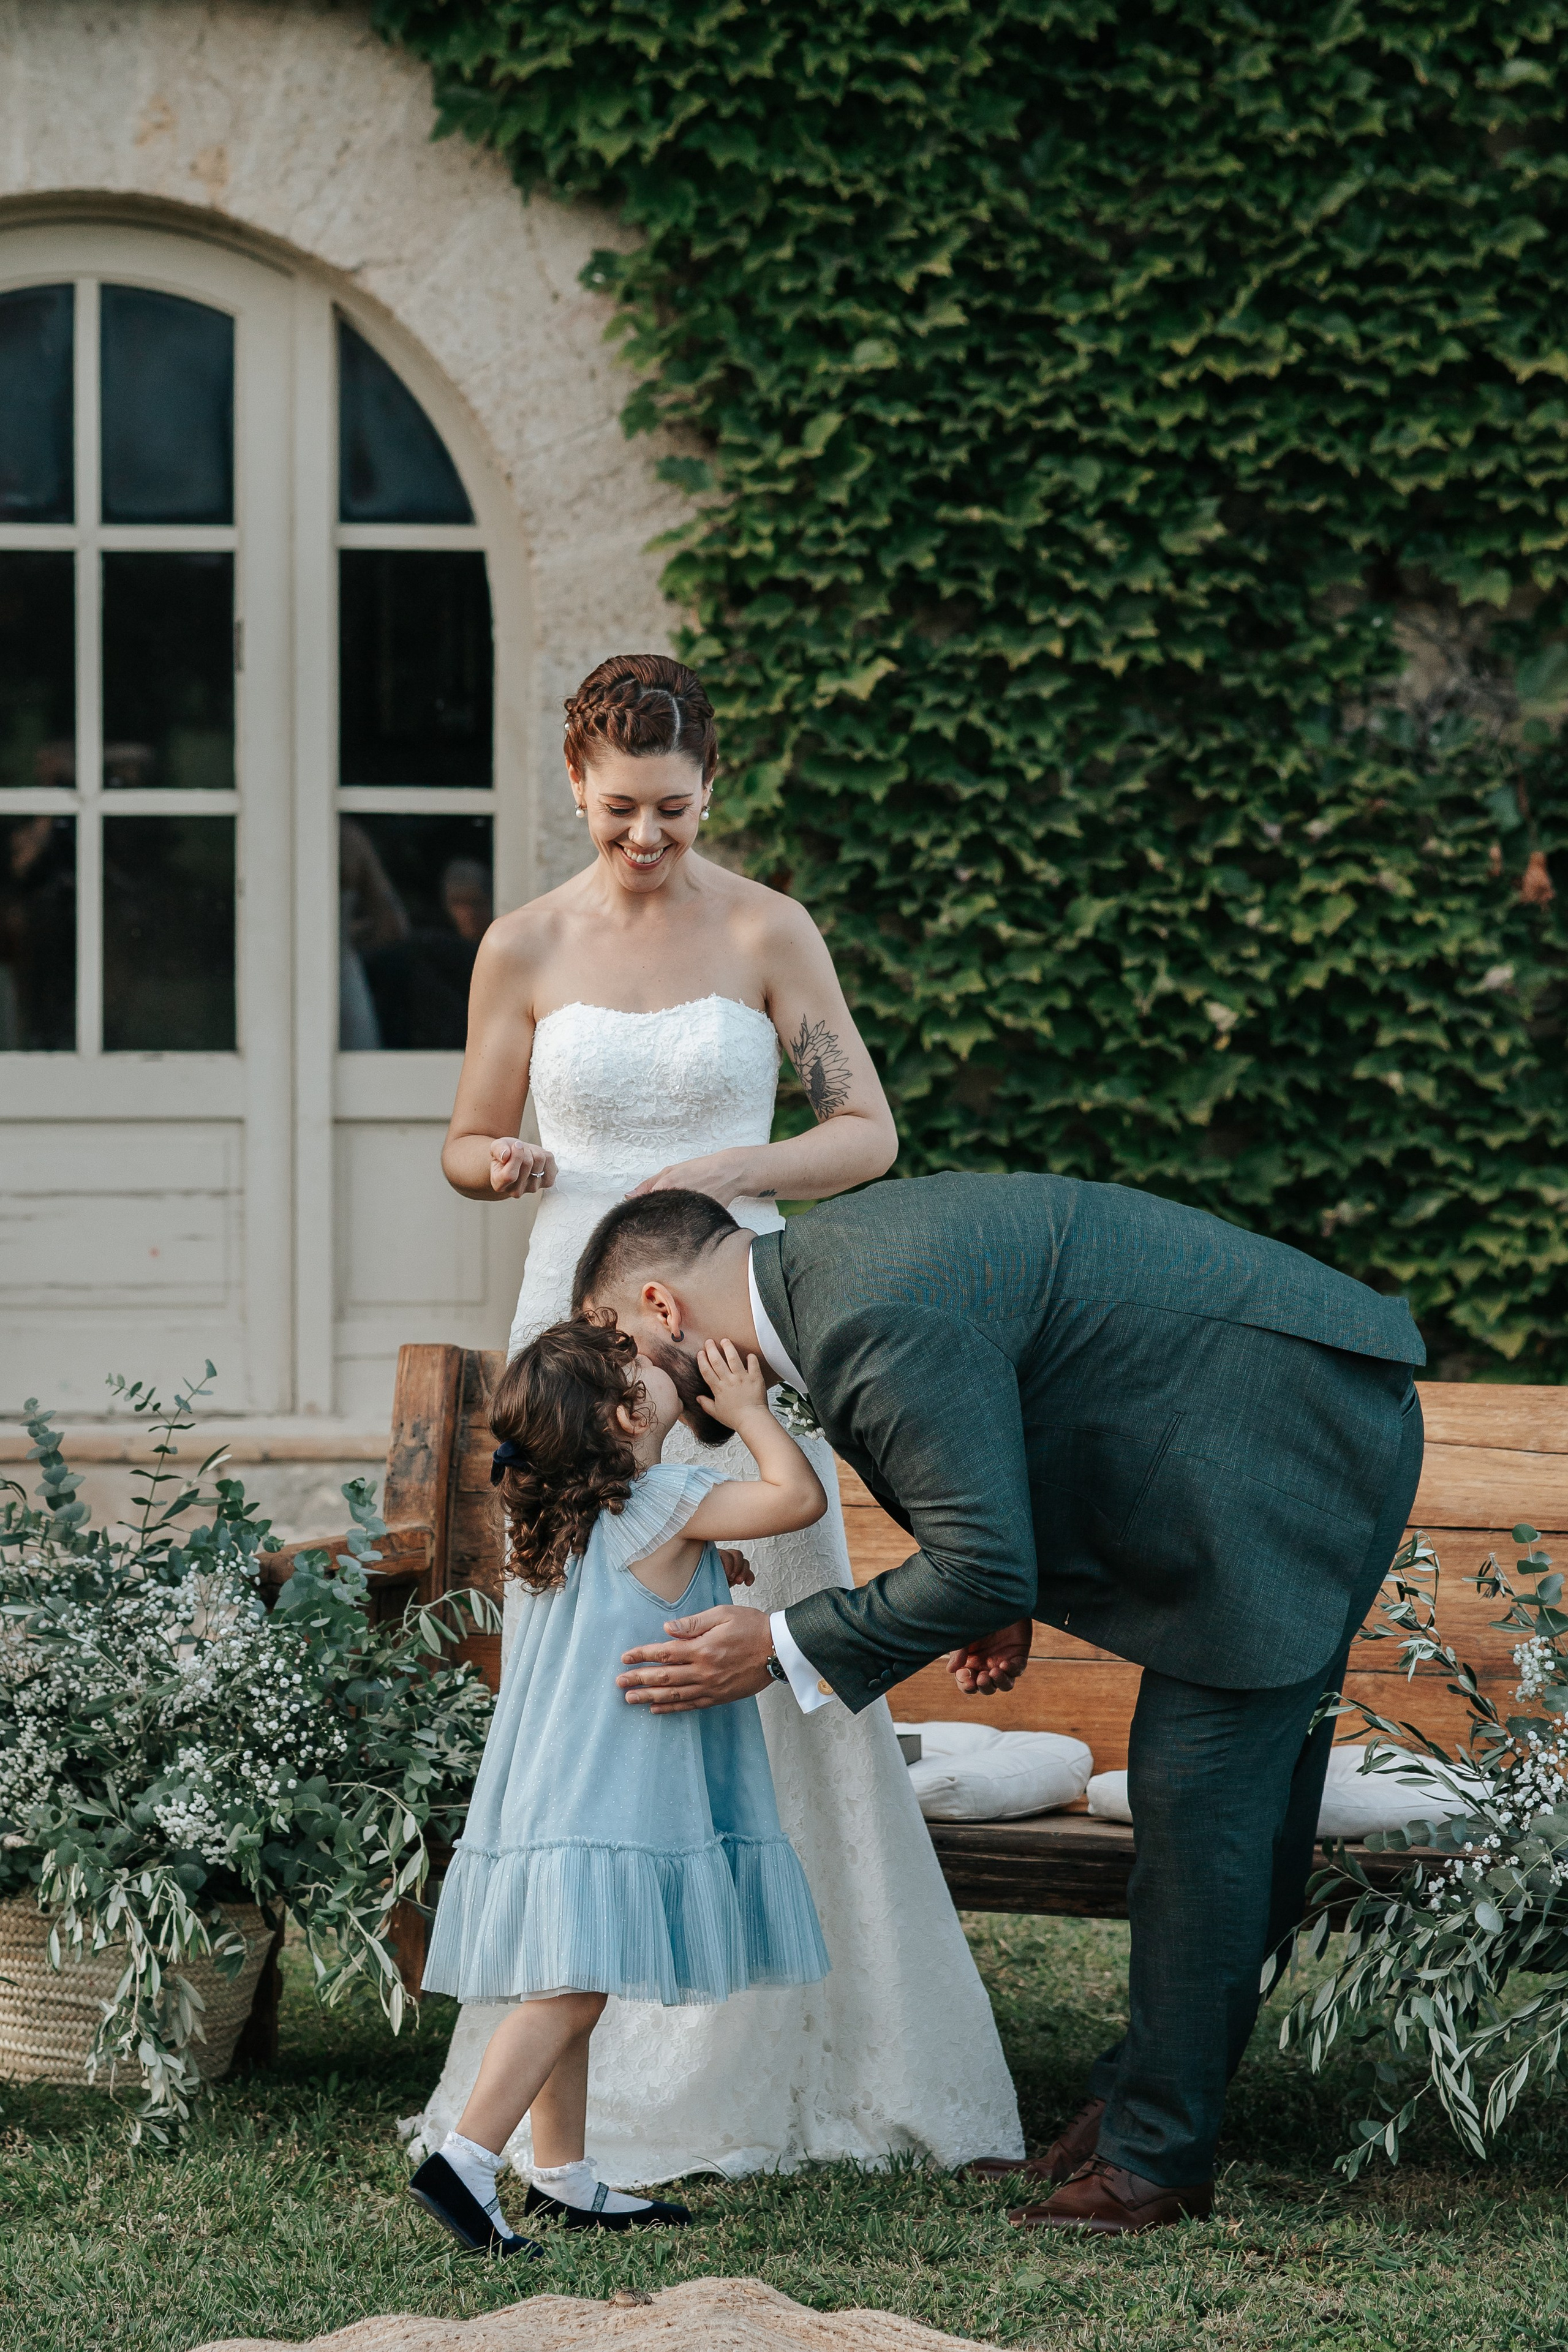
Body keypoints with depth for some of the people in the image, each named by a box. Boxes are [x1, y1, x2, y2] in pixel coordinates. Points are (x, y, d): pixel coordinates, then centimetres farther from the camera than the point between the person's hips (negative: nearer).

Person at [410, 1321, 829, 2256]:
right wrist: (749, 1411, -1)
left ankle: (564, 2177, 18)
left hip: (556, 1795, 9)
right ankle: (465, 2162, -18)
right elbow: (800, 1497, -14)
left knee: (572, 1995, 13)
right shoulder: (667, 1501, -12)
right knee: (568, 1993, -12)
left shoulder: (574, 1512, 13)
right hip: (598, 1804, -9)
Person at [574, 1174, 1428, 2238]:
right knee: (1244, 1789, 16)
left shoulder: (873, 1322, -23)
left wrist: (782, 1649, -14)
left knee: (1201, 1794, -5)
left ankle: (1159, 2155, 3)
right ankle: (1150, 2090, 26)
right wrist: (1016, 1597, 9)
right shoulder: (834, 1255, 9)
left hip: (1297, 1449, -10)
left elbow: (982, 1567, -25)